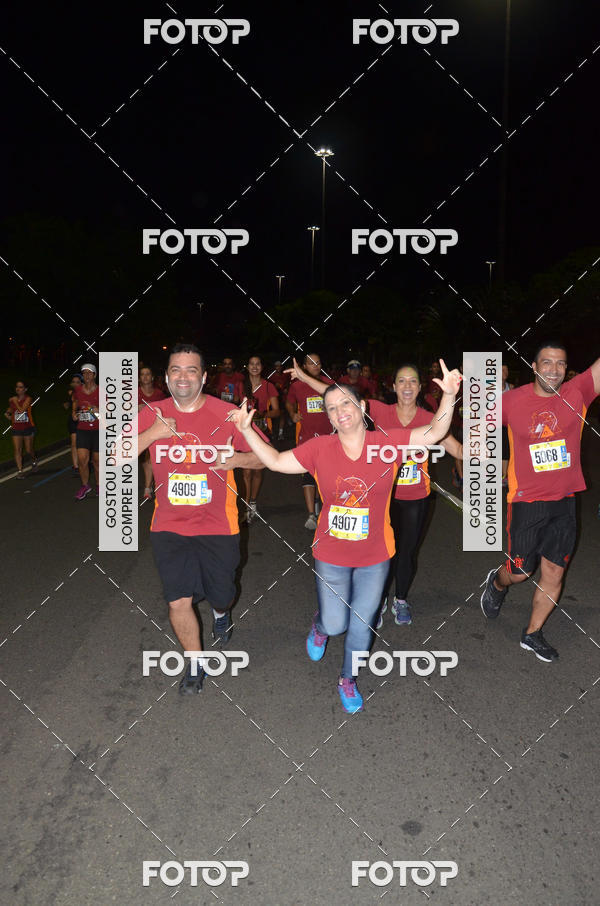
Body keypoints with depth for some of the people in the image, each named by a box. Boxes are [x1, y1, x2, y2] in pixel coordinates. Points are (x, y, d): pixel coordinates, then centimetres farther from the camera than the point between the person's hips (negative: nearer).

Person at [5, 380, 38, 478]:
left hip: (28, 428, -3)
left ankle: (34, 461, 40)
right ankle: (20, 471, -3)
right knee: (17, 450, -6)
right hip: (16, 429, 3)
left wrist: (15, 401, -14)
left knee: (29, 450, 8)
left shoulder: (28, 399, -9)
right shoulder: (12, 399, 4)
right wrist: (7, 413, 6)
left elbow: (21, 410, -23)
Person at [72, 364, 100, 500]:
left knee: (97, 460, 4)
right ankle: (85, 485, 12)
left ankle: (99, 485, 23)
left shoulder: (101, 391, -2)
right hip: (82, 430, 2)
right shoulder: (77, 391, 7)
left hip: (98, 430, -2)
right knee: (82, 459, -7)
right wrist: (74, 414, 3)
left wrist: (99, 411, -15)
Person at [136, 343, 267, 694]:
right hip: (170, 526, 1)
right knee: (179, 601, -1)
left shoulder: (226, 414, -9)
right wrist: (151, 435, -22)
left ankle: (221, 613, 55)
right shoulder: (153, 414, -3)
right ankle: (196, 664, 26)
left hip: (217, 525, -1)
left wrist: (233, 459, -22)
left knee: (220, 595, 15)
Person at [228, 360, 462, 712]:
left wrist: (449, 395, -31)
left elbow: (434, 433, -16)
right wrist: (247, 430, -12)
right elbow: (276, 461, -3)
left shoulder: (388, 443, -12)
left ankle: (348, 680, 43)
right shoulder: (320, 449, -10)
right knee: (335, 624, 8)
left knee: (361, 626, 15)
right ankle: (320, 625, 48)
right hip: (331, 556, 0)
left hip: (375, 556, 1)